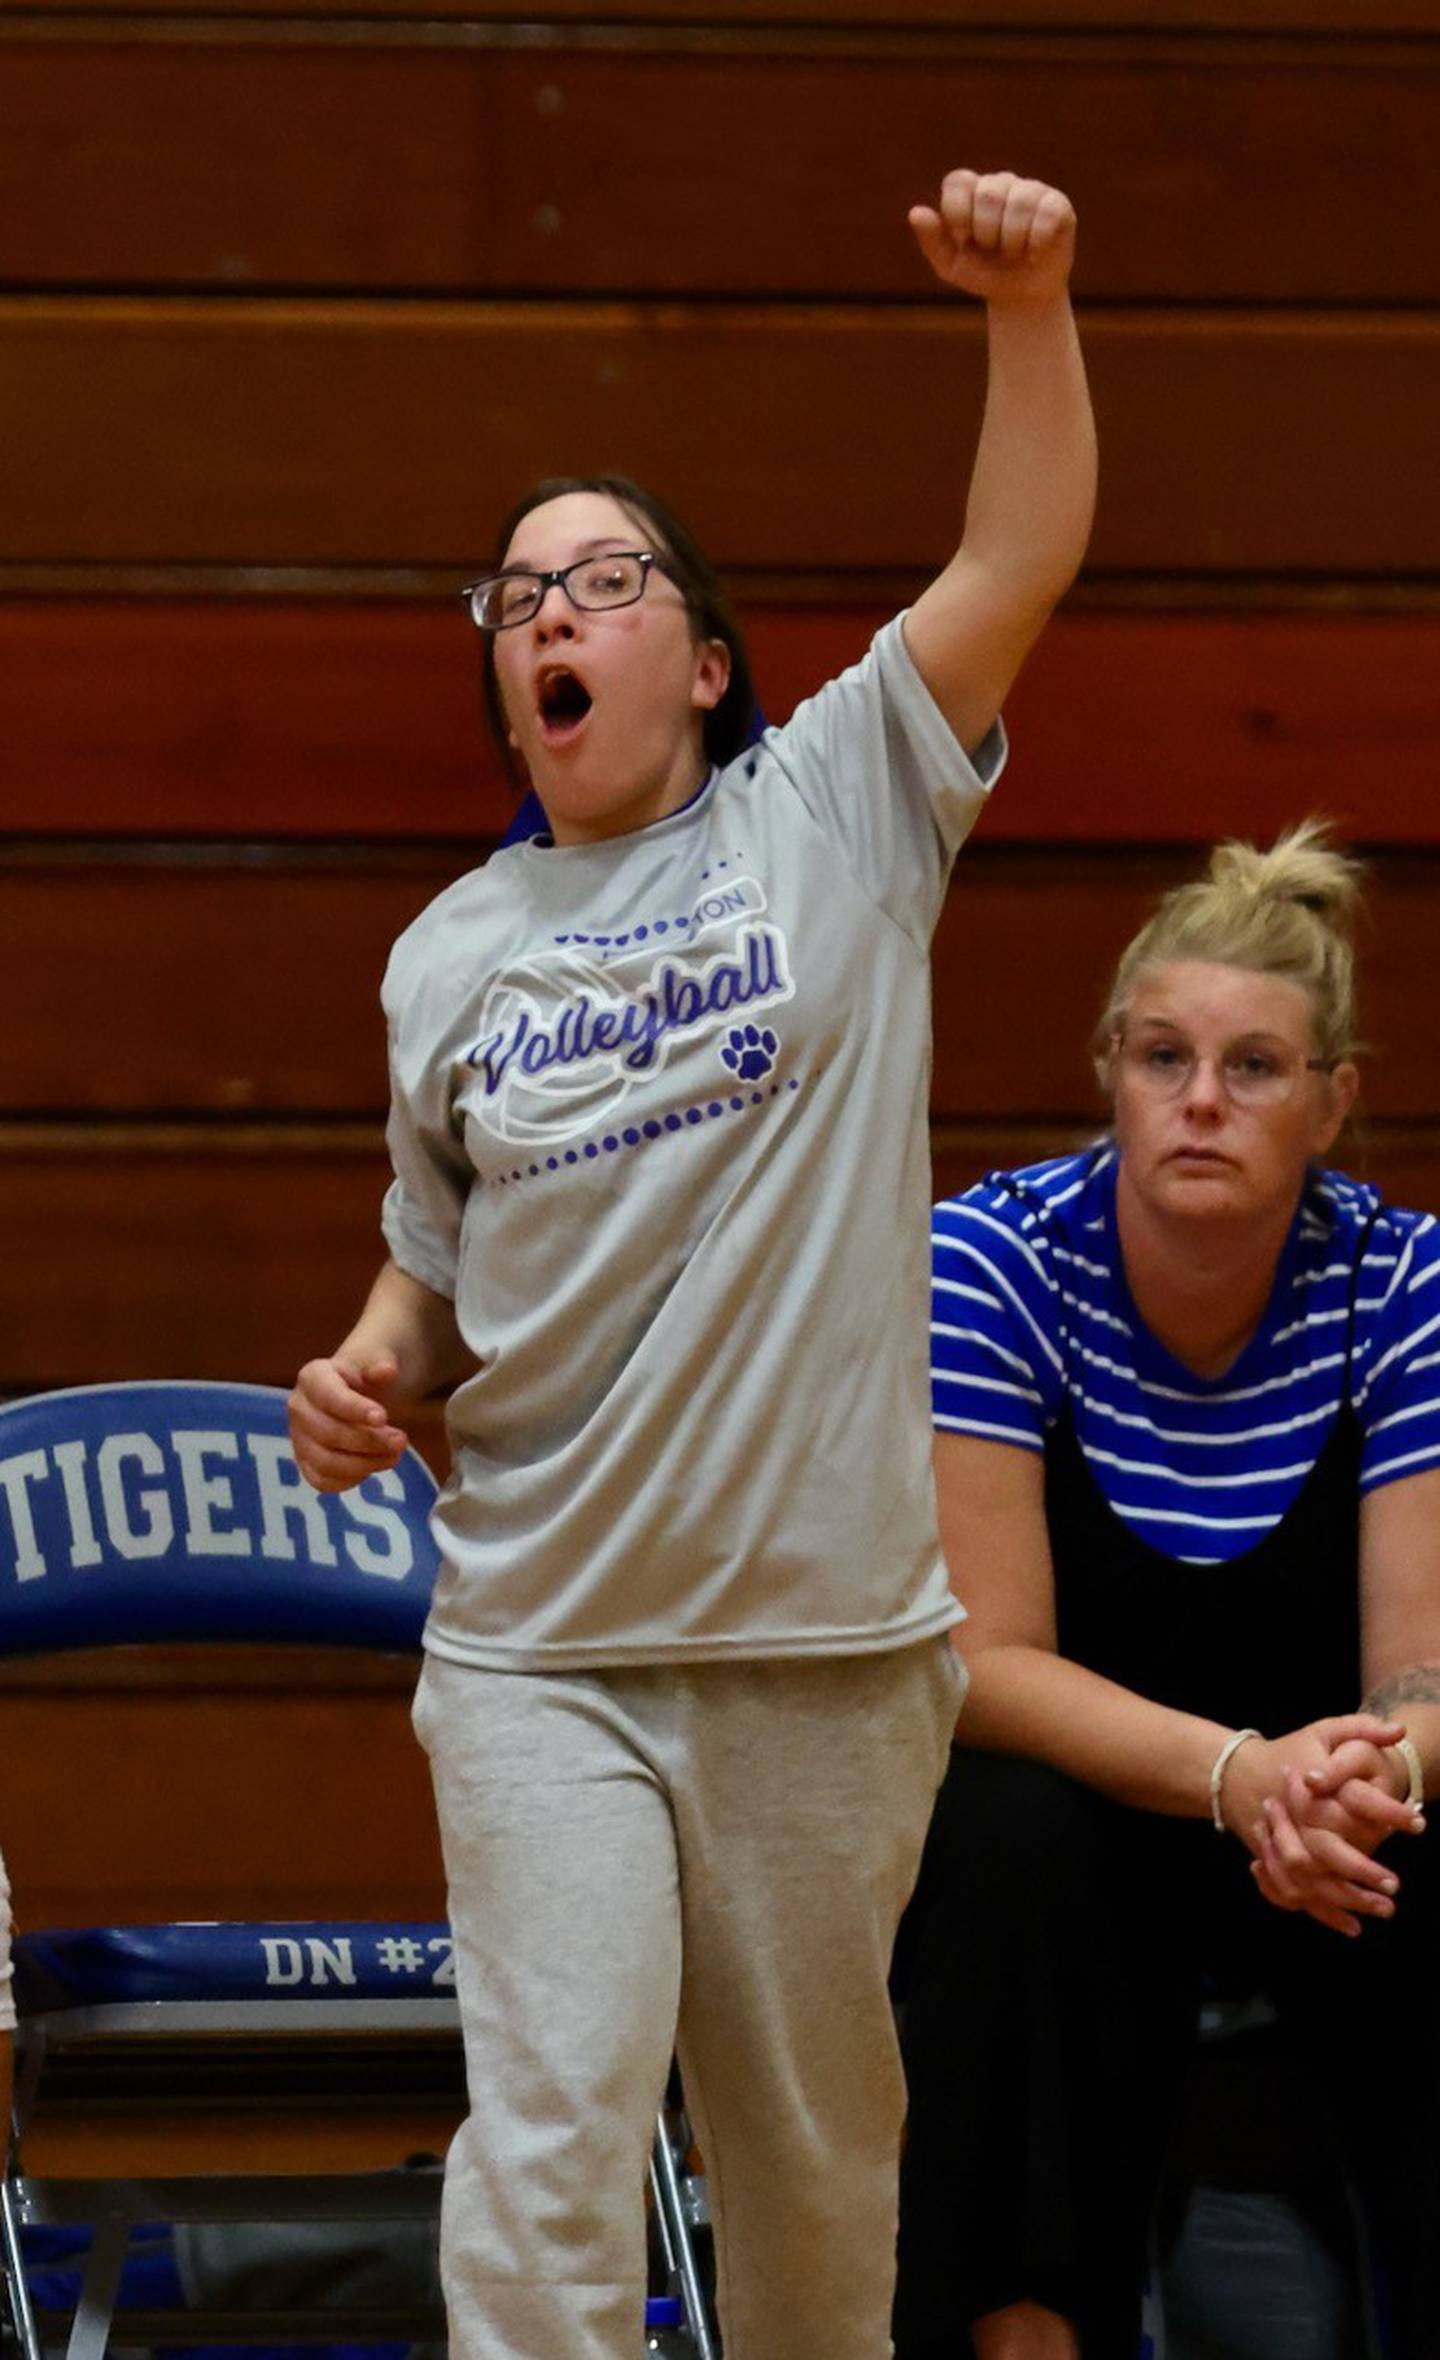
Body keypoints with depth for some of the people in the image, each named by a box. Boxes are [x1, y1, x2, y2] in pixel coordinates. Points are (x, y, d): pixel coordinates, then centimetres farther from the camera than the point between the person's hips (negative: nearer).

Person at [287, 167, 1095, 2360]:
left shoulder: (832, 817, 3)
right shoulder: (446, 962, 10)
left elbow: (1022, 559, -8)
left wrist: (1027, 307, -20)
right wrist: (369, 1375, 2)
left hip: (827, 1644, -1)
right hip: (539, 1647, 1)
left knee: (813, 2154, 9)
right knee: (550, 2146, -12)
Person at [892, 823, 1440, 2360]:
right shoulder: (994, 1263, -17)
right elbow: (989, 1657, -20)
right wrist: (1237, 1774, -37)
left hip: (1313, 1830, 1)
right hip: (1064, 1784, -1)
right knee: (1017, 1841, -34)